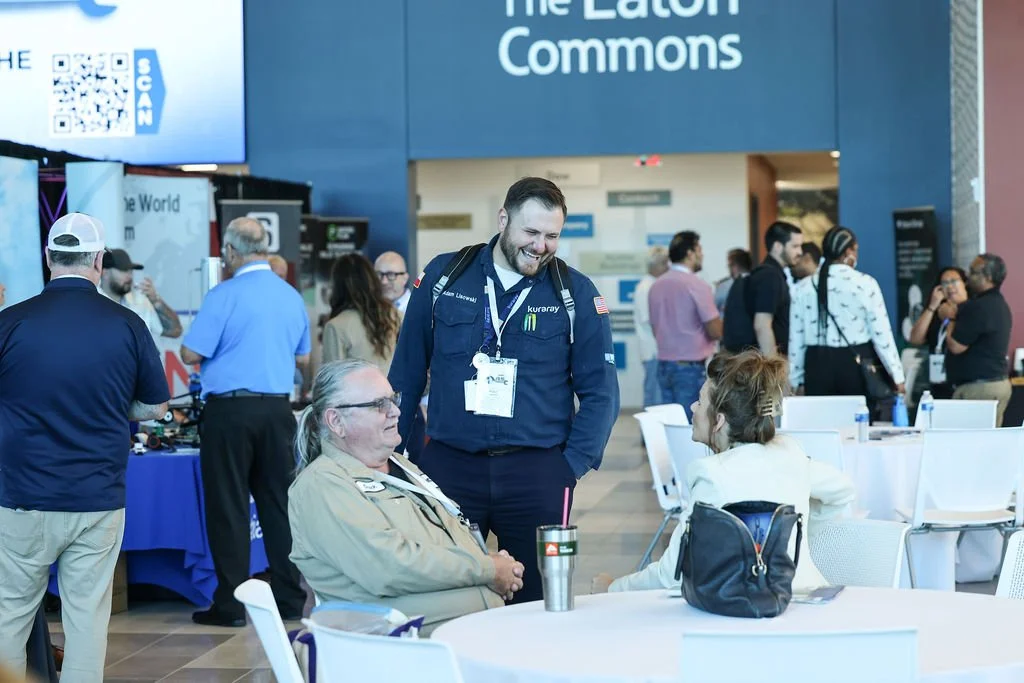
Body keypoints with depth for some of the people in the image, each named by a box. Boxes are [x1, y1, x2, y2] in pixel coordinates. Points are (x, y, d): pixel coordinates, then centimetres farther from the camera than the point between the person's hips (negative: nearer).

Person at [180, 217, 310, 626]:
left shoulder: (225, 295, -11)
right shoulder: (292, 297, 8)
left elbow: (191, 354, -10)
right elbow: (303, 359, 17)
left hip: (231, 411, -5)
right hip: (278, 409, 5)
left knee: (228, 507, 1)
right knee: (278, 503, 10)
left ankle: (231, 604, 4)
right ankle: (289, 598, 13)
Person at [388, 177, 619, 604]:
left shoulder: (576, 293, 1)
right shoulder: (443, 276, 3)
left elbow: (599, 390, 4)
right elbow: (407, 372, 8)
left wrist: (574, 464, -6)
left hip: (537, 472, 0)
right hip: (449, 464, 0)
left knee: (535, 600, 4)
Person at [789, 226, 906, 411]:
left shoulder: (804, 287, 3)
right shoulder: (865, 283, -5)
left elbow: (796, 338, 6)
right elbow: (881, 333, -6)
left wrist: (797, 379, 15)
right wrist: (896, 375, 2)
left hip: (818, 365, 3)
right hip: (856, 364, -3)